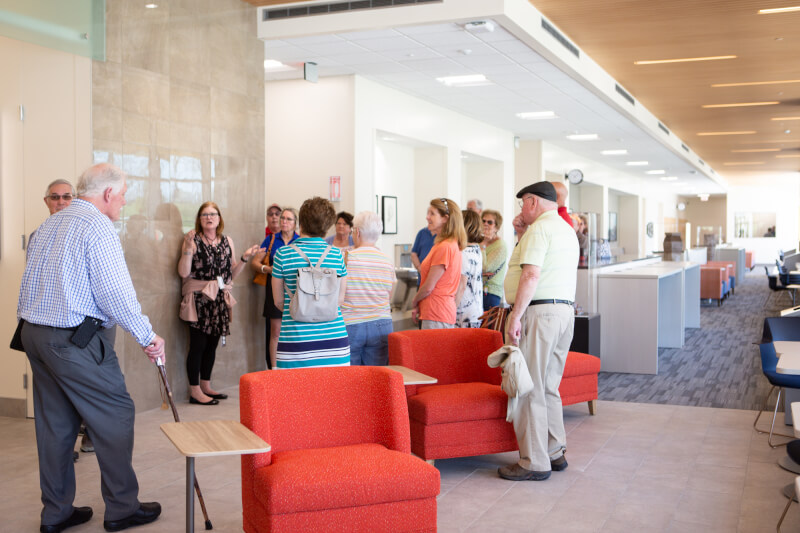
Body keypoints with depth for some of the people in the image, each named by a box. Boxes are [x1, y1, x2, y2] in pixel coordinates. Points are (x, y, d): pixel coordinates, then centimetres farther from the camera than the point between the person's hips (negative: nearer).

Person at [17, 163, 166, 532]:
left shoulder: (48, 225, 16)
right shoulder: (97, 226, -12)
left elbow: (36, 279, 15)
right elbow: (116, 292, -18)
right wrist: (148, 336, -10)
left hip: (34, 333, 9)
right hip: (76, 340, -9)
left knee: (55, 424, 14)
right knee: (116, 416, 1)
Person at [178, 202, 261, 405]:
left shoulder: (227, 241, 10)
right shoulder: (193, 240, -5)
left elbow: (231, 274, 13)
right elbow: (183, 273, -12)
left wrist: (245, 258, 0)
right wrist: (188, 247, -21)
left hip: (219, 299, 5)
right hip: (199, 299, -5)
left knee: (212, 344, 12)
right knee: (198, 344, -3)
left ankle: (206, 386, 23)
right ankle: (195, 391, 5)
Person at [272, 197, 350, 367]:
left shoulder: (283, 254, -1)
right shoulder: (337, 254, 3)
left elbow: (279, 301, 6)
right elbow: (340, 298, 8)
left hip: (295, 340, -2)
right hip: (334, 338, 2)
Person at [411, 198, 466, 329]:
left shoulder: (444, 247, -16)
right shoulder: (452, 244, 15)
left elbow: (429, 287, -16)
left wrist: (414, 302, 4)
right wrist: (419, 307, 13)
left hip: (436, 316, -10)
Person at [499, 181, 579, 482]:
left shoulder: (539, 229, -10)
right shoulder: (568, 231, 20)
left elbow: (531, 276, -19)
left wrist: (515, 317, -20)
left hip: (539, 311, -10)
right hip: (566, 310, 10)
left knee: (530, 389, -5)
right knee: (549, 387, 16)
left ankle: (534, 462, -1)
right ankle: (555, 452, 21)